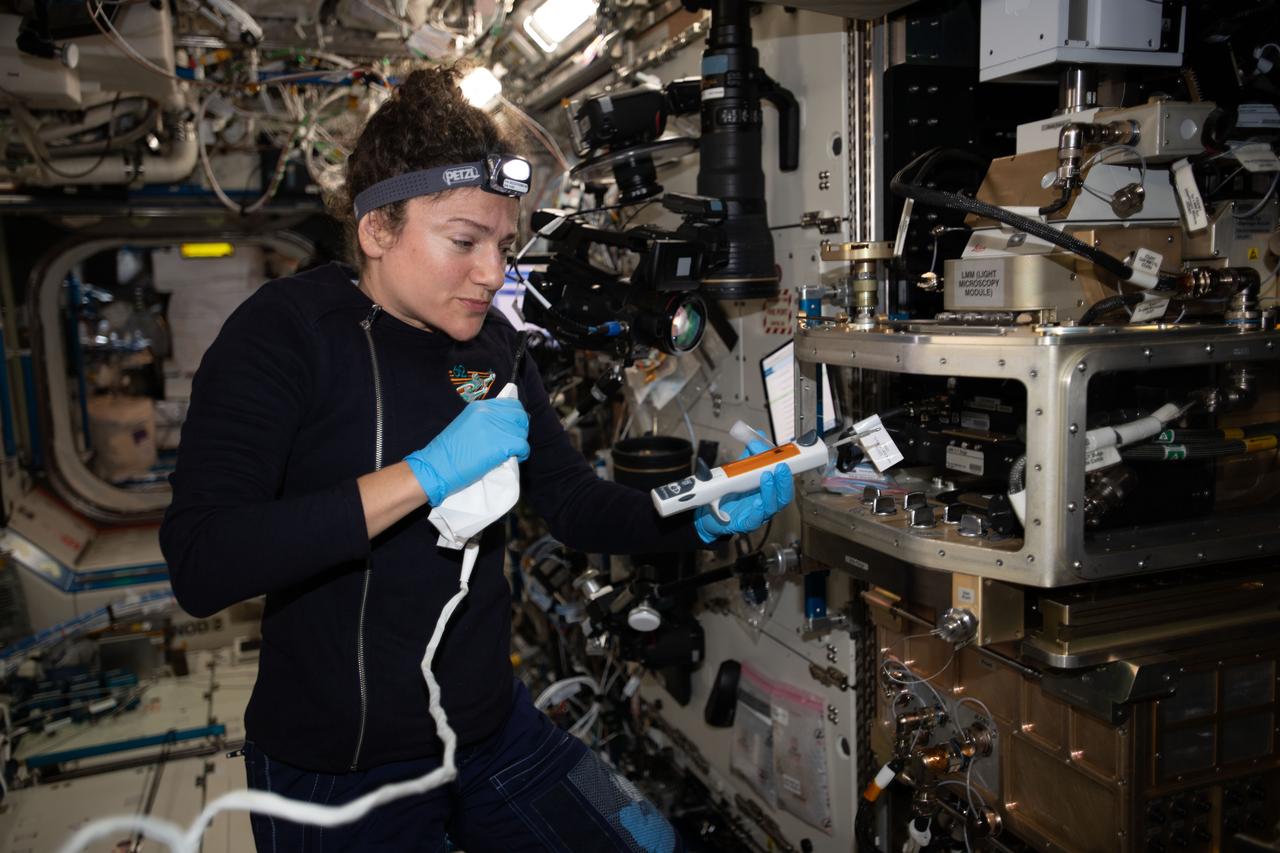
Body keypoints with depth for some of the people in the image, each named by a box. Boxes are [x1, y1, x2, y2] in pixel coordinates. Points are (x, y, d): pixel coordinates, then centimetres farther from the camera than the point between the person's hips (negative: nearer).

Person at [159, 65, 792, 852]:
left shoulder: (491, 345, 2)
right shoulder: (287, 330, -17)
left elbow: (574, 505, 4)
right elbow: (200, 569, -27)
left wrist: (704, 518, -13)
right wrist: (426, 474, -32)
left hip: (492, 729, 6)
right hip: (338, 770, -5)